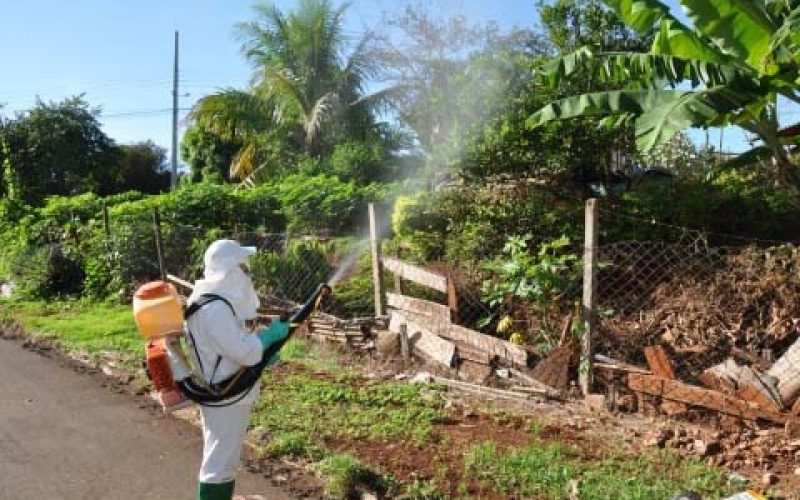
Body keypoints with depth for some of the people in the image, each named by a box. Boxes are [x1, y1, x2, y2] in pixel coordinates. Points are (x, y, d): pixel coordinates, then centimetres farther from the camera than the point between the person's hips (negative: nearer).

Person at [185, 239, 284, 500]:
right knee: (219, 464, 1)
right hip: (225, 399, -10)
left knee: (221, 461, 22)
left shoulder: (219, 300, 8)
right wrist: (269, 336, -13)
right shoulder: (214, 308, -25)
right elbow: (243, 352, -28)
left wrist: (262, 350, 6)